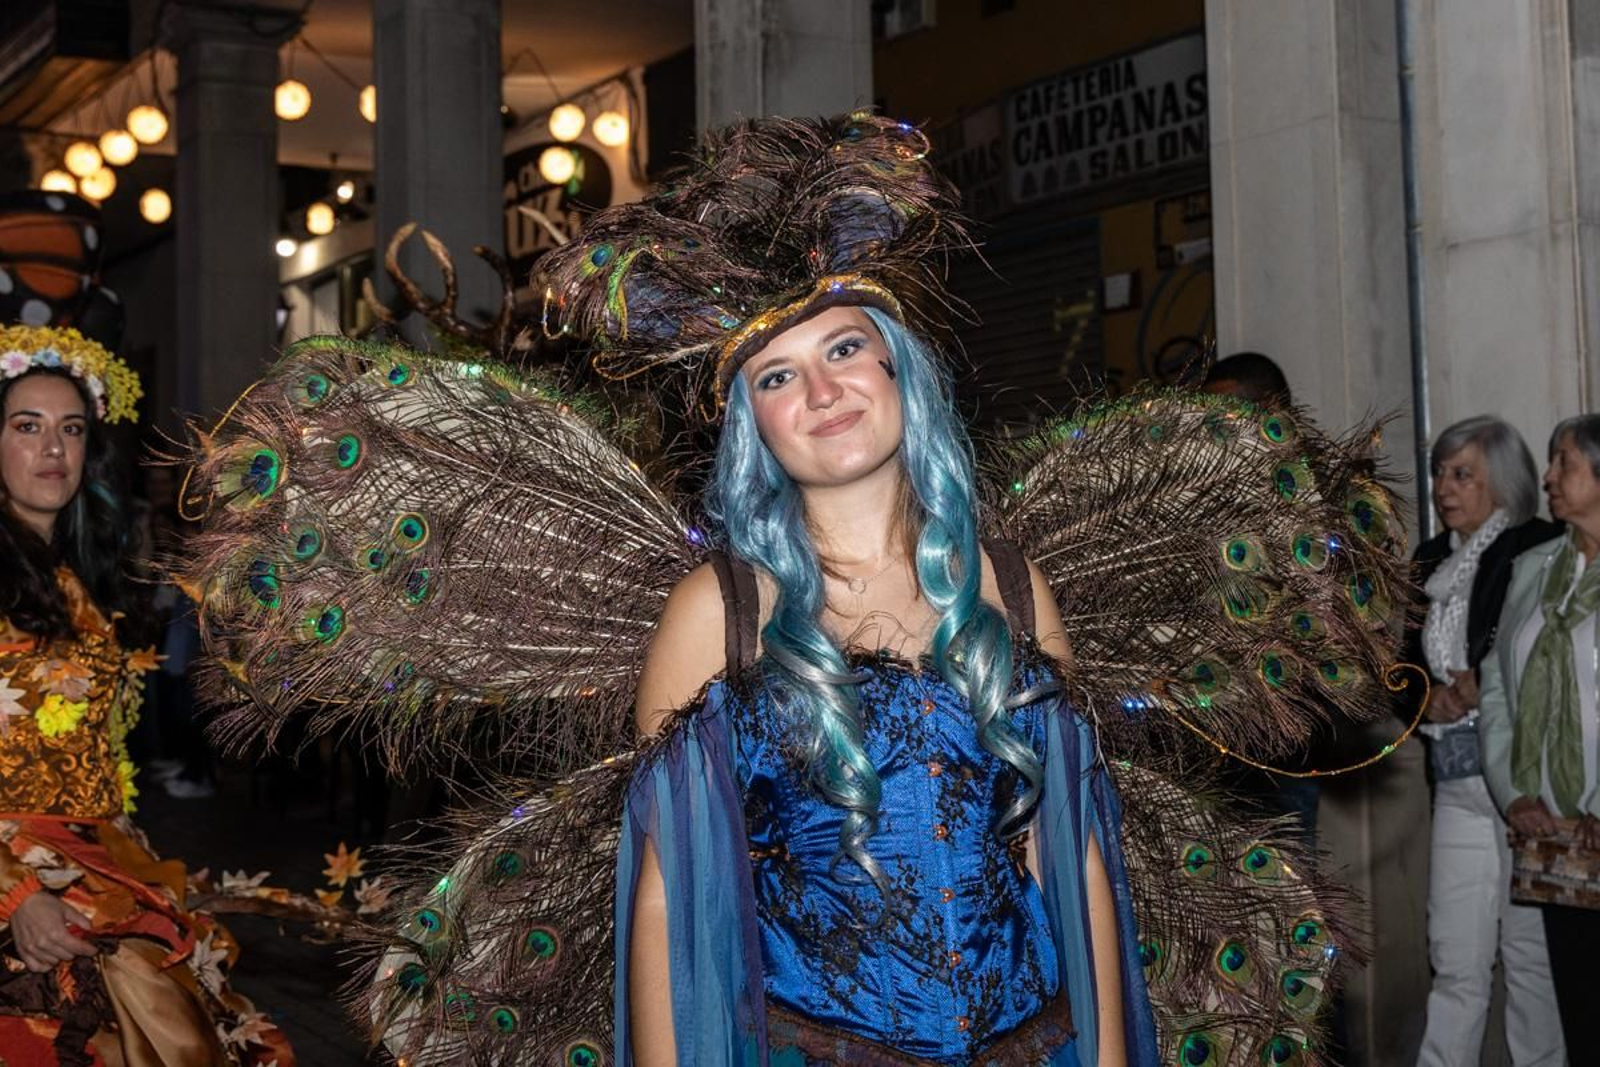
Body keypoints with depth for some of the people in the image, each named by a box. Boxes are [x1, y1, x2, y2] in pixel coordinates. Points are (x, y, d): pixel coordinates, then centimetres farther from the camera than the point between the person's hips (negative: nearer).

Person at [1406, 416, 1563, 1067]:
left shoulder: (1542, 550, -4)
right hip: (1458, 784, 5)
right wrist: (1432, 694, -2)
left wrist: (1481, 685, -11)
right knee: (1455, 963, 6)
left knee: (1533, 950, 3)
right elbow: (1408, 660, 17)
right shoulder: (1431, 562, 15)